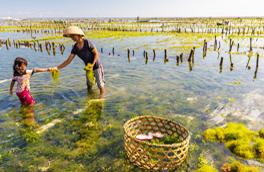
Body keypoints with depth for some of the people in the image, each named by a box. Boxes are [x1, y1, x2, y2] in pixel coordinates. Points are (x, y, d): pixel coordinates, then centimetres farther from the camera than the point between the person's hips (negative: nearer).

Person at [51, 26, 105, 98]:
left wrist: (92, 65, -28)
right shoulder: (75, 48, -7)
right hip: (89, 67, 6)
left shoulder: (87, 42, -23)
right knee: (89, 85, 17)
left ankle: (102, 95, 21)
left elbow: (96, 54, -17)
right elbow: (68, 61, -8)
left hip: (97, 66, -6)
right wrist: (56, 68, -17)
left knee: (100, 85, 0)